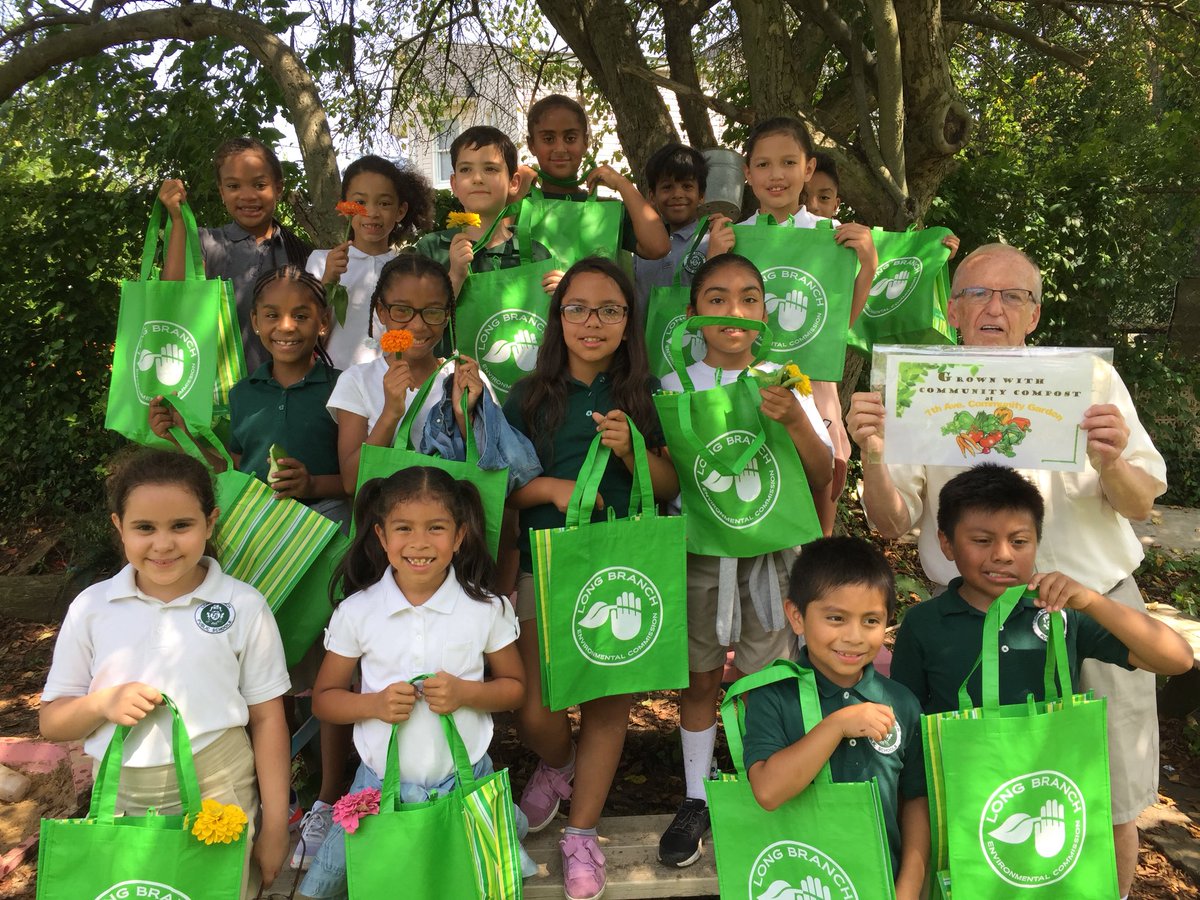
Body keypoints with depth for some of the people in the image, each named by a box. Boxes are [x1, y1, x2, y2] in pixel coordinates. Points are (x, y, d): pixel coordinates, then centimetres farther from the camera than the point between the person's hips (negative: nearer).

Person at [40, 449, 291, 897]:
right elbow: (51, 721, 5)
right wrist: (101, 702, -17)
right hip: (120, 800, 2)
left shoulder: (243, 605, -9)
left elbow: (267, 717, -4)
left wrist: (275, 828, -3)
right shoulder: (91, 607, -2)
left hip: (219, 793, -2)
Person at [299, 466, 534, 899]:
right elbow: (323, 700, 2)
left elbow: (515, 687, 3)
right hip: (381, 783, 1)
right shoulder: (356, 612, -7)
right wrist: (374, 703, -19)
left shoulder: (487, 609, -8)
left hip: (465, 782, 0)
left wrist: (466, 692, -18)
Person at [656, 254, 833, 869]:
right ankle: (695, 801, 27)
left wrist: (794, 420, -24)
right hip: (698, 546, 0)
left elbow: (822, 478, -7)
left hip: (769, 546, 0)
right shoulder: (675, 385, -1)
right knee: (701, 679, 10)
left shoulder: (783, 382, -1)